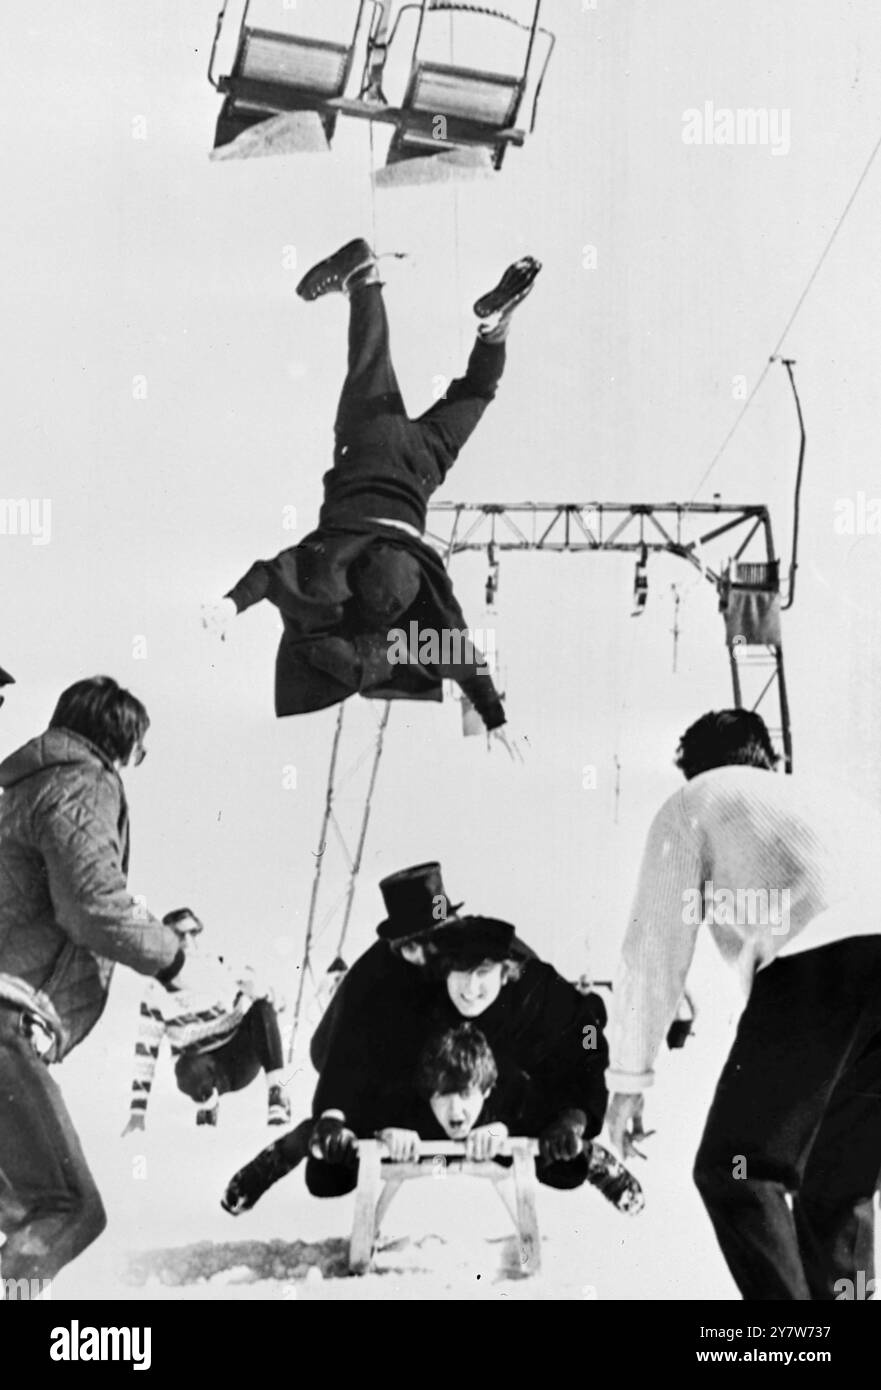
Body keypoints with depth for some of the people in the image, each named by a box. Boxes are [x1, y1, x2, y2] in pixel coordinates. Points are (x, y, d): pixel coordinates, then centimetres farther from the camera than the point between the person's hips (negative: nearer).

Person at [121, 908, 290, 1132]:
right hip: (199, 1066, 0)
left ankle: (277, 1093, -26)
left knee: (262, 1005, -27)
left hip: (241, 1057, 0)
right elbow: (145, 1048, -2)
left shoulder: (221, 966, -6)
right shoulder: (157, 990, -6)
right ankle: (208, 1101, -1)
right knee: (191, 1071, -38)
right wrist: (137, 1110, -5)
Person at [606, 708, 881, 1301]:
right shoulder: (829, 795, 38)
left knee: (734, 1171, 7)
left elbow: (655, 952, 16)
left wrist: (629, 1077, 22)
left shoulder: (692, 804, 24)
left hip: (815, 960, -5)